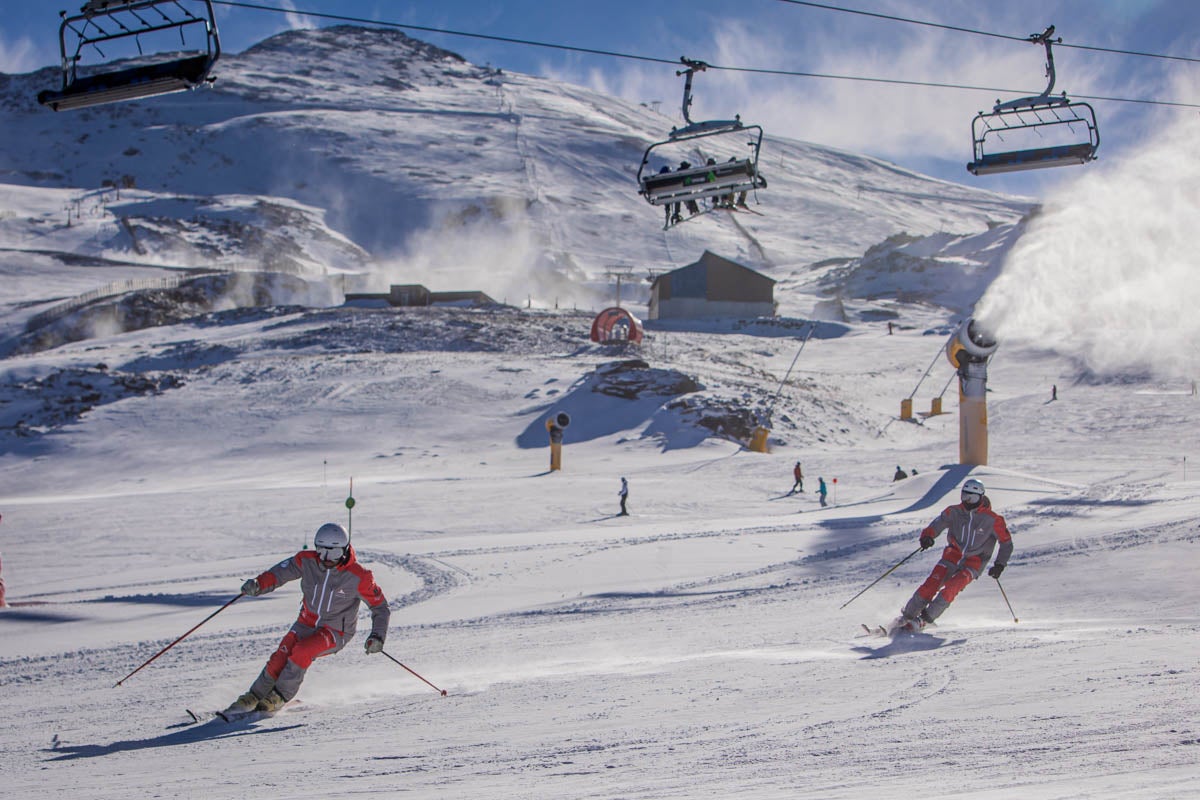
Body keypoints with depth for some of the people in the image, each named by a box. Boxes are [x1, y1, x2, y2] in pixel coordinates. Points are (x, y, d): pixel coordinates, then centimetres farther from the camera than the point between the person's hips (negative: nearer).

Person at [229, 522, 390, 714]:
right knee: (281, 657, -14)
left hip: (336, 631, -3)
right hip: (307, 623, 3)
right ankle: (255, 696, 6)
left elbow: (380, 606, -10)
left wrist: (377, 636, -22)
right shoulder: (307, 561, -11)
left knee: (302, 651, -27)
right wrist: (258, 584, -33)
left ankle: (279, 697, -9)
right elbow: (280, 572, -12)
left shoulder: (358, 576, -19)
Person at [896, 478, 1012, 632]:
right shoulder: (954, 512, -7)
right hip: (954, 553, 2)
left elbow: (1006, 543, -4)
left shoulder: (992, 520, -14)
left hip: (975, 560, -2)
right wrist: (927, 536, -34)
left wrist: (999, 565, -11)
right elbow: (937, 525, -12)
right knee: (932, 583, -17)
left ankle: (924, 619, -18)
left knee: (952, 587, -25)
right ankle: (908, 615, -6)